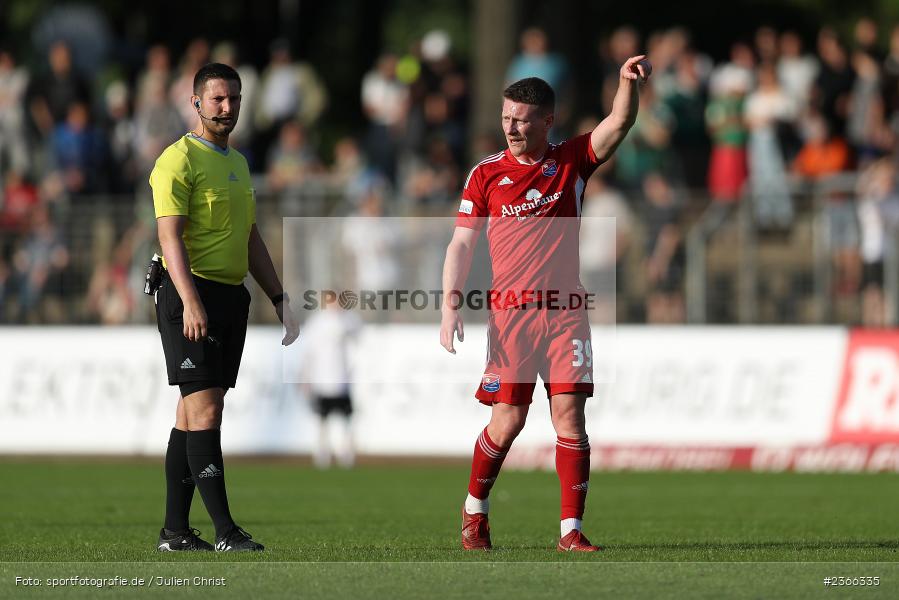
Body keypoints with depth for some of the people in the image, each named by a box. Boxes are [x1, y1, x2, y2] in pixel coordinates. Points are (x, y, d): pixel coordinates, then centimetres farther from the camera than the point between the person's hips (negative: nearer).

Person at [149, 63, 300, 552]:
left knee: (194, 411, 9)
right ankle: (225, 531, -15)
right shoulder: (179, 160, -8)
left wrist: (278, 297, 21)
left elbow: (251, 240, 26)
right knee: (205, 409, -11)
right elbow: (170, 236, -17)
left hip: (231, 297, 8)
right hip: (192, 295, -8)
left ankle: (175, 531, 12)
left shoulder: (238, 162, 19)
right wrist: (190, 300, -27)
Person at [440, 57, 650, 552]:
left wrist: (628, 83, -29)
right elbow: (461, 244, 5)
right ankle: (474, 509, 22)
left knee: (569, 415, -6)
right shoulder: (487, 174, 4)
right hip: (510, 314, -1)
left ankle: (571, 531, -4)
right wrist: (450, 307, -5)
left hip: (564, 312, 1)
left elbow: (618, 124, -9)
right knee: (508, 419, -1)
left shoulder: (572, 160, 6)